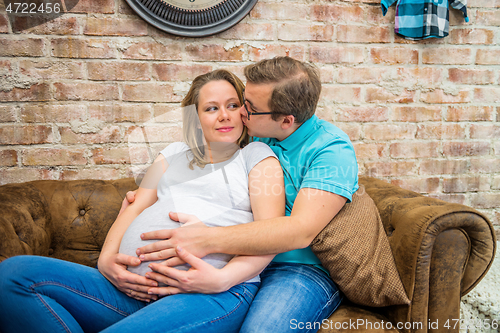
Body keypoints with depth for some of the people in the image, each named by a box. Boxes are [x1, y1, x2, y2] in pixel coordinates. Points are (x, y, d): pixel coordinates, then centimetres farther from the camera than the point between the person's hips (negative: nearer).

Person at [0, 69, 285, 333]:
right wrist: (107, 259, -1)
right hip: (139, 289, 6)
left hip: (216, 294, -5)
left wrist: (222, 278, -17)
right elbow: (135, 208, 18)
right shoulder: (175, 153, 25)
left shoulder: (257, 155, 11)